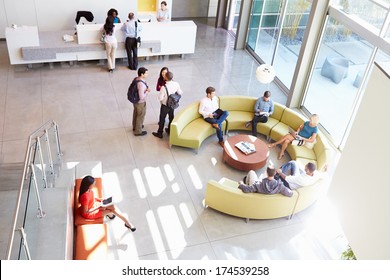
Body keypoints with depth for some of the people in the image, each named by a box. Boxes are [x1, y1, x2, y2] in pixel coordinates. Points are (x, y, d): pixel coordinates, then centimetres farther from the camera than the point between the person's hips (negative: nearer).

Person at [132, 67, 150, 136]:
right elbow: (142, 97, -34)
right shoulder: (141, 84, -35)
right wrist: (147, 91, -20)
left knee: (136, 113, 27)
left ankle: (135, 126, 50)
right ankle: (138, 131, 29)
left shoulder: (136, 79, -7)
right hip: (140, 102, -9)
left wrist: (146, 89, 1)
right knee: (140, 116, 11)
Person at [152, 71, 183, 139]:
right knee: (171, 117, 24)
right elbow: (180, 93, -3)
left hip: (165, 105, -5)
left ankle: (159, 133, 27)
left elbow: (160, 98, -26)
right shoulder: (176, 84, -17)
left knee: (162, 119, 13)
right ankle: (169, 130, 43)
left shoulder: (164, 87, -33)